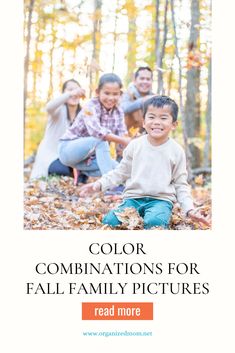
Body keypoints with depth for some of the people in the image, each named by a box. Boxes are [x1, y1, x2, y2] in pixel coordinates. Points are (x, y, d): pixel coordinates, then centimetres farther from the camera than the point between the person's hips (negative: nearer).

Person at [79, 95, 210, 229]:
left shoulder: (176, 151, 2)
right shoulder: (135, 145, 4)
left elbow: (180, 184, 6)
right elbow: (121, 172, 13)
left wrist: (189, 209, -6)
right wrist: (100, 184, -1)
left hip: (161, 199, -2)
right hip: (133, 198, 2)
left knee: (154, 222, -35)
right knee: (109, 221, -21)